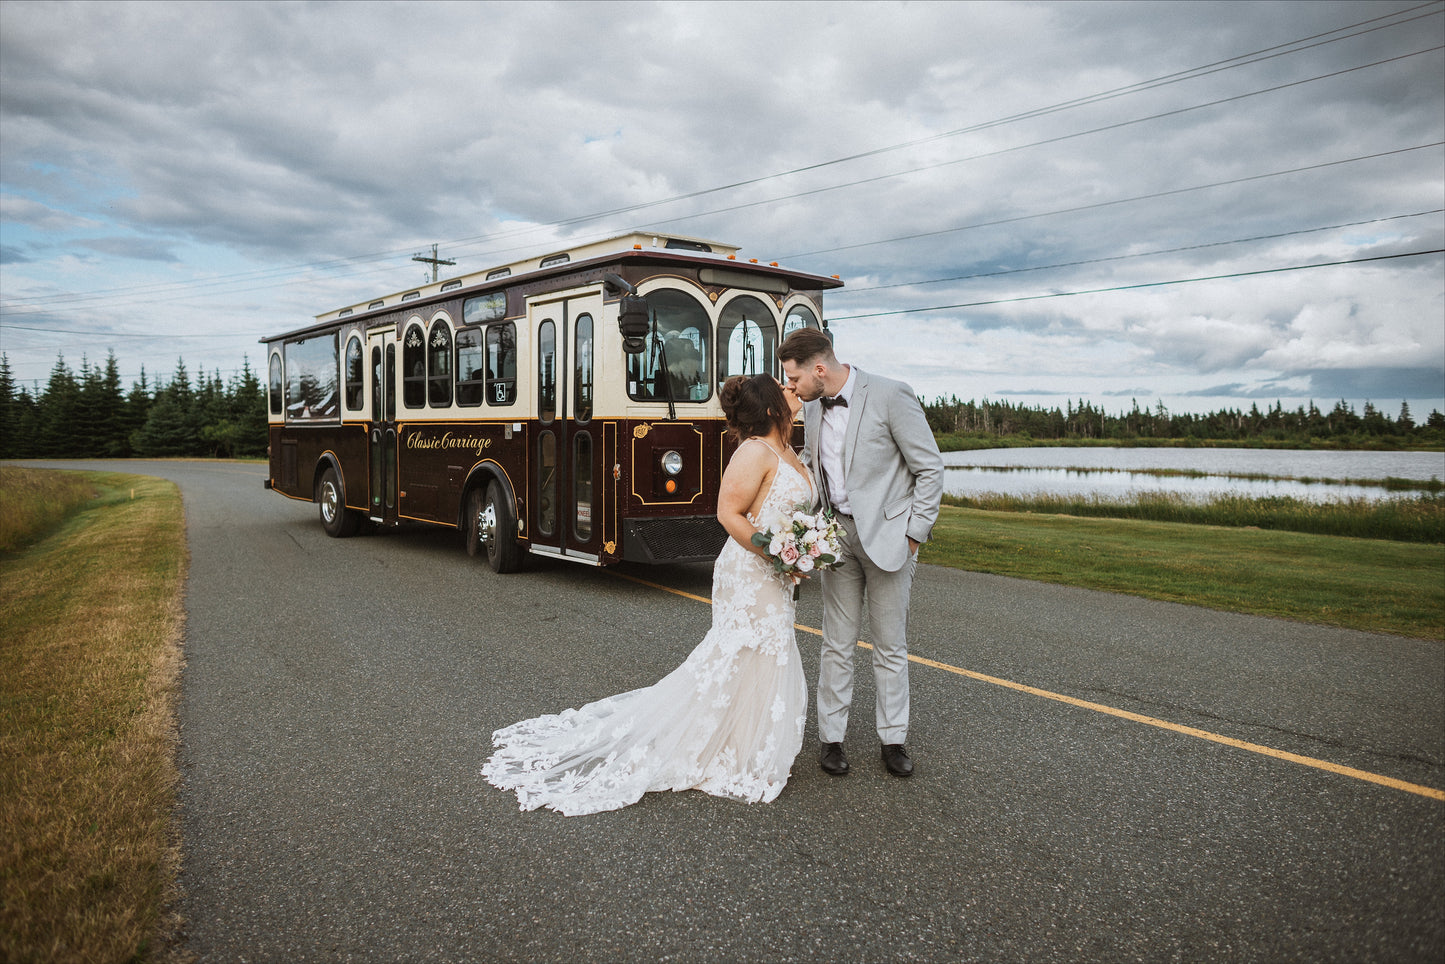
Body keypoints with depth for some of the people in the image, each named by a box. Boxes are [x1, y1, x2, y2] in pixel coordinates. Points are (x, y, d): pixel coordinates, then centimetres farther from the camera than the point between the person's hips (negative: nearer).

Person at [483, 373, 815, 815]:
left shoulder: (786, 452, 11)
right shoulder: (755, 452, -17)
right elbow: (729, 513, -21)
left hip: (774, 579, 10)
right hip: (749, 576, -10)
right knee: (746, 665, -2)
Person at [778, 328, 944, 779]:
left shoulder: (890, 396, -14)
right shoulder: (813, 408, 4)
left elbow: (930, 468, -10)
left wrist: (914, 534, -10)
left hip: (886, 536, -4)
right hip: (837, 535, 4)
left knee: (891, 646, 8)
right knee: (837, 644, 9)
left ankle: (894, 739, 23)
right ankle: (831, 736, 22)